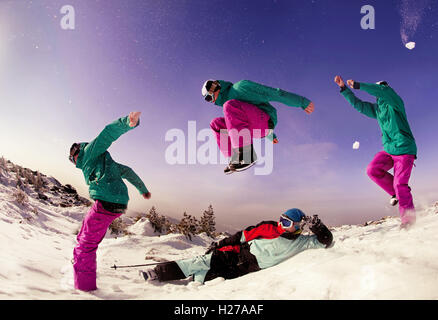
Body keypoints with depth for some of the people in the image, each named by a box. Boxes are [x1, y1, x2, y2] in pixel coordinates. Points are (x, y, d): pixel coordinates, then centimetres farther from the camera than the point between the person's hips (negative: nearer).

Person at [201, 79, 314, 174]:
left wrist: (302, 102, -5)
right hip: (252, 130, 9)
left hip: (265, 121, -8)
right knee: (216, 124, 7)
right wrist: (271, 135, 46)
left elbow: (274, 93, -4)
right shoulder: (227, 100, 26)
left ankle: (246, 153, -34)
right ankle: (236, 159, -6)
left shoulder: (241, 86, -2)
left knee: (231, 106, -28)